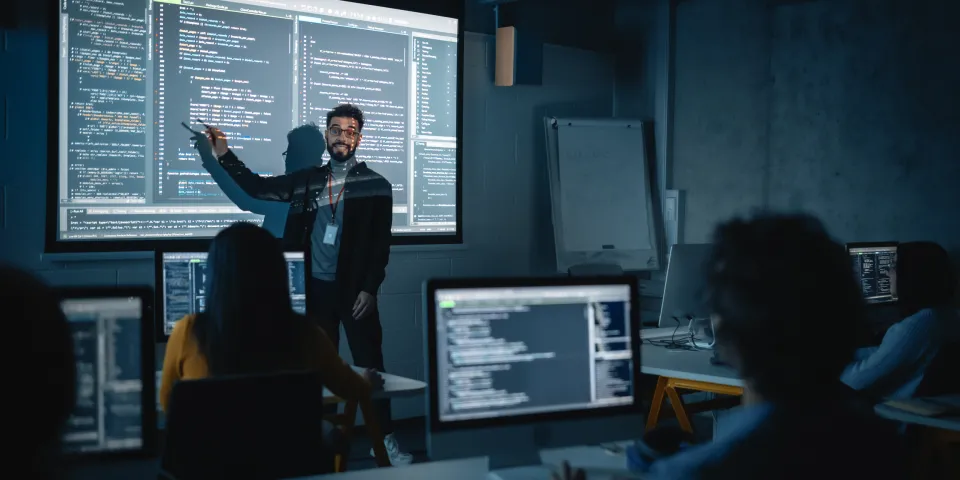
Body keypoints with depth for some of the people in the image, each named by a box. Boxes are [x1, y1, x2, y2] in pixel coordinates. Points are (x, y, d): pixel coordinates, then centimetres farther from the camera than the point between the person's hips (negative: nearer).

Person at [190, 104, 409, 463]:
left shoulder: (376, 186, -1)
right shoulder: (307, 180, 8)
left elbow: (381, 245, -4)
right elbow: (257, 187, 14)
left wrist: (370, 289, -11)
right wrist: (224, 155, 6)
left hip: (355, 290, -3)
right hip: (317, 289, 3)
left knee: (370, 366, -1)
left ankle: (385, 440, 7)